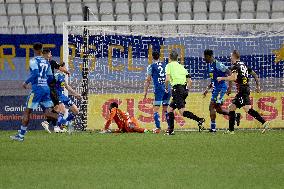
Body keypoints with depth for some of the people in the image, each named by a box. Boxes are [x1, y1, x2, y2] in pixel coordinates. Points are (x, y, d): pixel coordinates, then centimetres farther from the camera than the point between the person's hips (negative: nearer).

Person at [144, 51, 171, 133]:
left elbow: (148, 80, 0)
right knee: (165, 109, 15)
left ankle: (158, 127, -13)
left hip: (158, 89, -5)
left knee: (156, 109, -3)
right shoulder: (165, 65, 14)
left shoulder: (151, 66, 1)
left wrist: (145, 91, 6)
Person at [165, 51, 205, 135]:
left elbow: (167, 79, -11)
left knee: (182, 111, -14)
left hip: (177, 89, -7)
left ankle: (199, 120, -32)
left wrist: (166, 88, 6)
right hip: (184, 89, 7)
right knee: (170, 108, 19)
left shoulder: (169, 65, 3)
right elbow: (190, 81, 15)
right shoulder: (181, 67, 21)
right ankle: (170, 129, 17)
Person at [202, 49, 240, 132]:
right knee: (218, 109, 12)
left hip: (221, 87, -10)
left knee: (212, 106, -12)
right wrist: (207, 89, 19)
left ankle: (213, 127, -8)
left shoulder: (217, 64, -15)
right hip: (216, 88, 10)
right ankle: (236, 116, 24)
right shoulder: (210, 65, 14)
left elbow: (229, 73, -17)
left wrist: (230, 87, -20)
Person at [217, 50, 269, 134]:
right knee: (231, 107, 15)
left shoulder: (235, 66, -7)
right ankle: (231, 130, 16)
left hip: (242, 90, -10)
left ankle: (264, 122, -31)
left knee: (248, 109, -20)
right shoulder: (244, 65, 19)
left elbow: (234, 77, -23)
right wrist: (258, 85, 26)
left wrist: (222, 78, -11)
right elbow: (254, 74, 22)